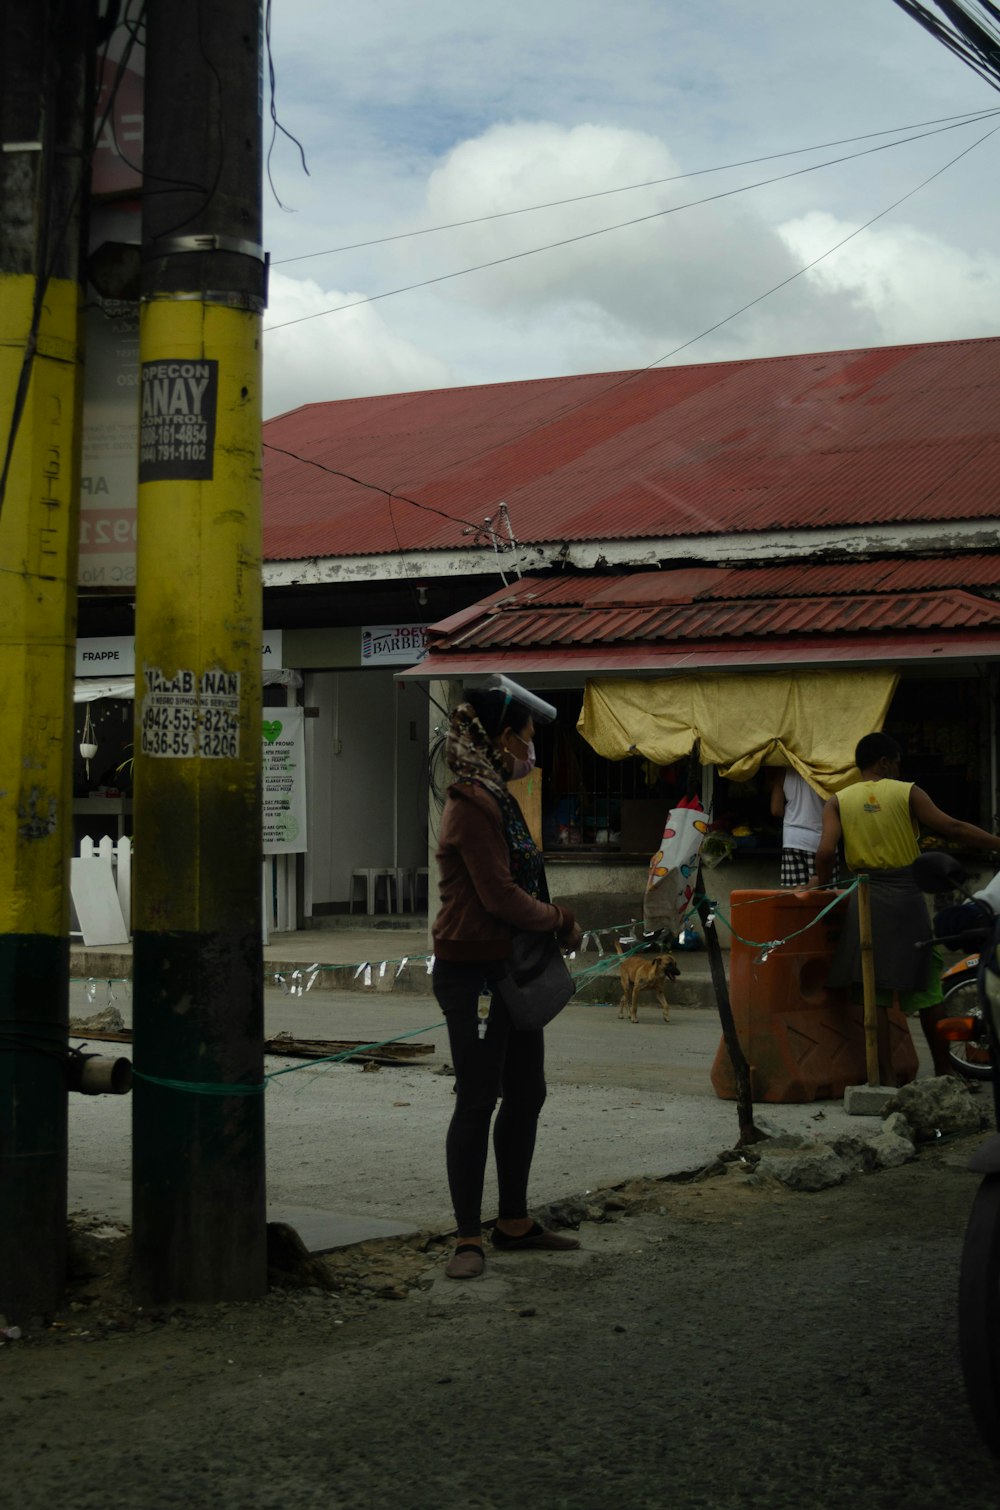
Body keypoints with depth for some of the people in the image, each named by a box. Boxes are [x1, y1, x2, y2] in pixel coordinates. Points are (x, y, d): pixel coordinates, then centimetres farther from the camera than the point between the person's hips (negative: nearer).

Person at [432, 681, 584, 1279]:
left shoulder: (499, 799, 15)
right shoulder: (472, 805, -17)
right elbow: (500, 897, -20)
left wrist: (555, 922, 4)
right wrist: (562, 922, -7)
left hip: (511, 971, 10)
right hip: (474, 973, -10)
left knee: (526, 1095, 15)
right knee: (478, 1100, -5)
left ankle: (515, 1222, 26)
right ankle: (469, 1237, 3)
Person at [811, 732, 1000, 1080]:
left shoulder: (838, 801, 3)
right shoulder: (907, 792, 0)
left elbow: (826, 851, -9)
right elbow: (951, 828, -8)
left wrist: (822, 882, 8)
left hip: (866, 897, 1)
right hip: (906, 894, -1)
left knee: (874, 991, 3)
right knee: (926, 988, 9)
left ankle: (887, 1077, -1)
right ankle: (944, 1073, 17)